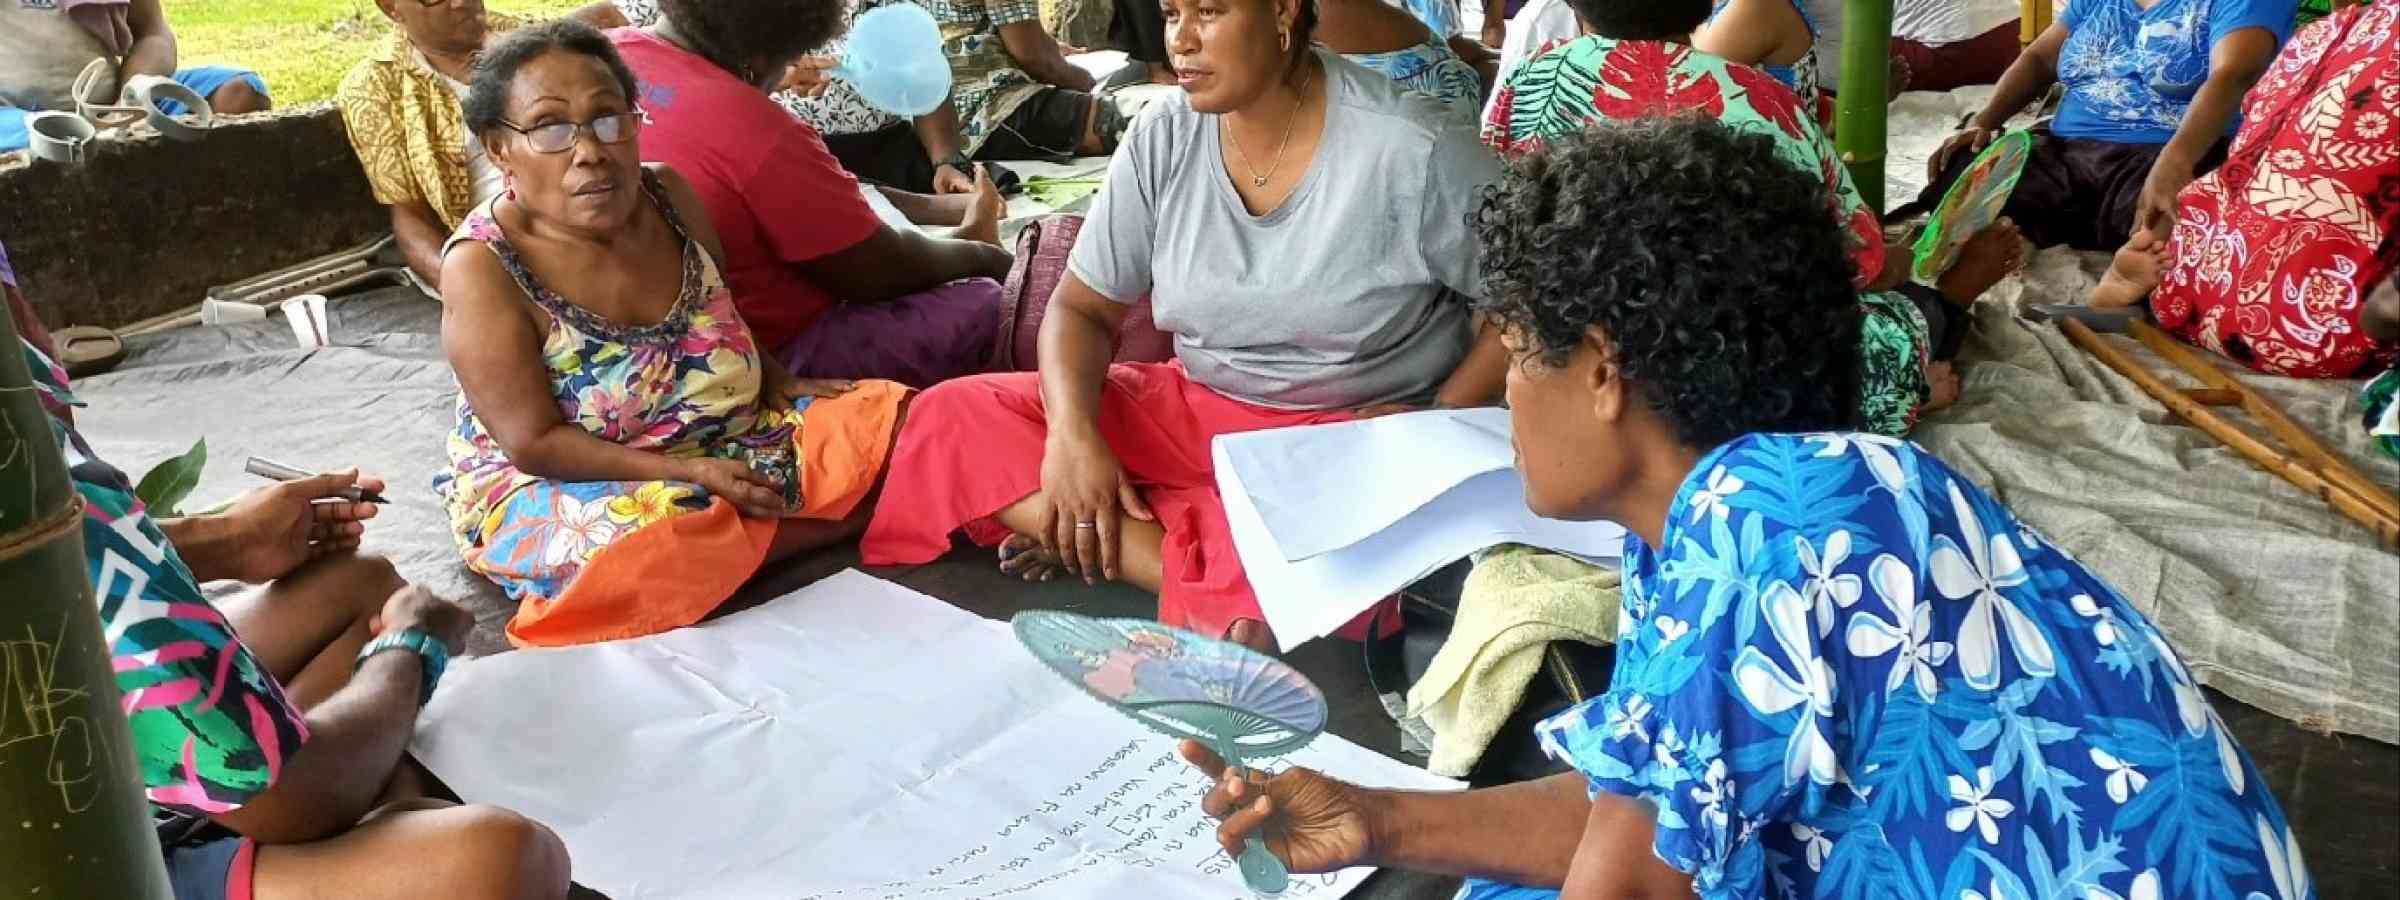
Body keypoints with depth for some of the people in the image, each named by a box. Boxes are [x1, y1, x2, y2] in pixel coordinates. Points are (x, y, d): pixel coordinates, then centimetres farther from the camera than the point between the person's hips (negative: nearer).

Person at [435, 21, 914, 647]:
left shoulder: (669, 197, -4)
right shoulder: (482, 268, -19)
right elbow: (536, 443, -20)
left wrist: (777, 384, -2)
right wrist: (689, 473, -25)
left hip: (731, 443, 6)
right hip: (557, 487, -6)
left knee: (890, 420, -5)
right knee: (647, 543, -39)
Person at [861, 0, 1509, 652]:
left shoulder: (1411, 149, -14)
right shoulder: (1164, 139, -1)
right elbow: (1081, 309, 3)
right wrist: (1073, 435, -16)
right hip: (1197, 410, 6)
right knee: (953, 419, -15)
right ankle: (1201, 566, -25)